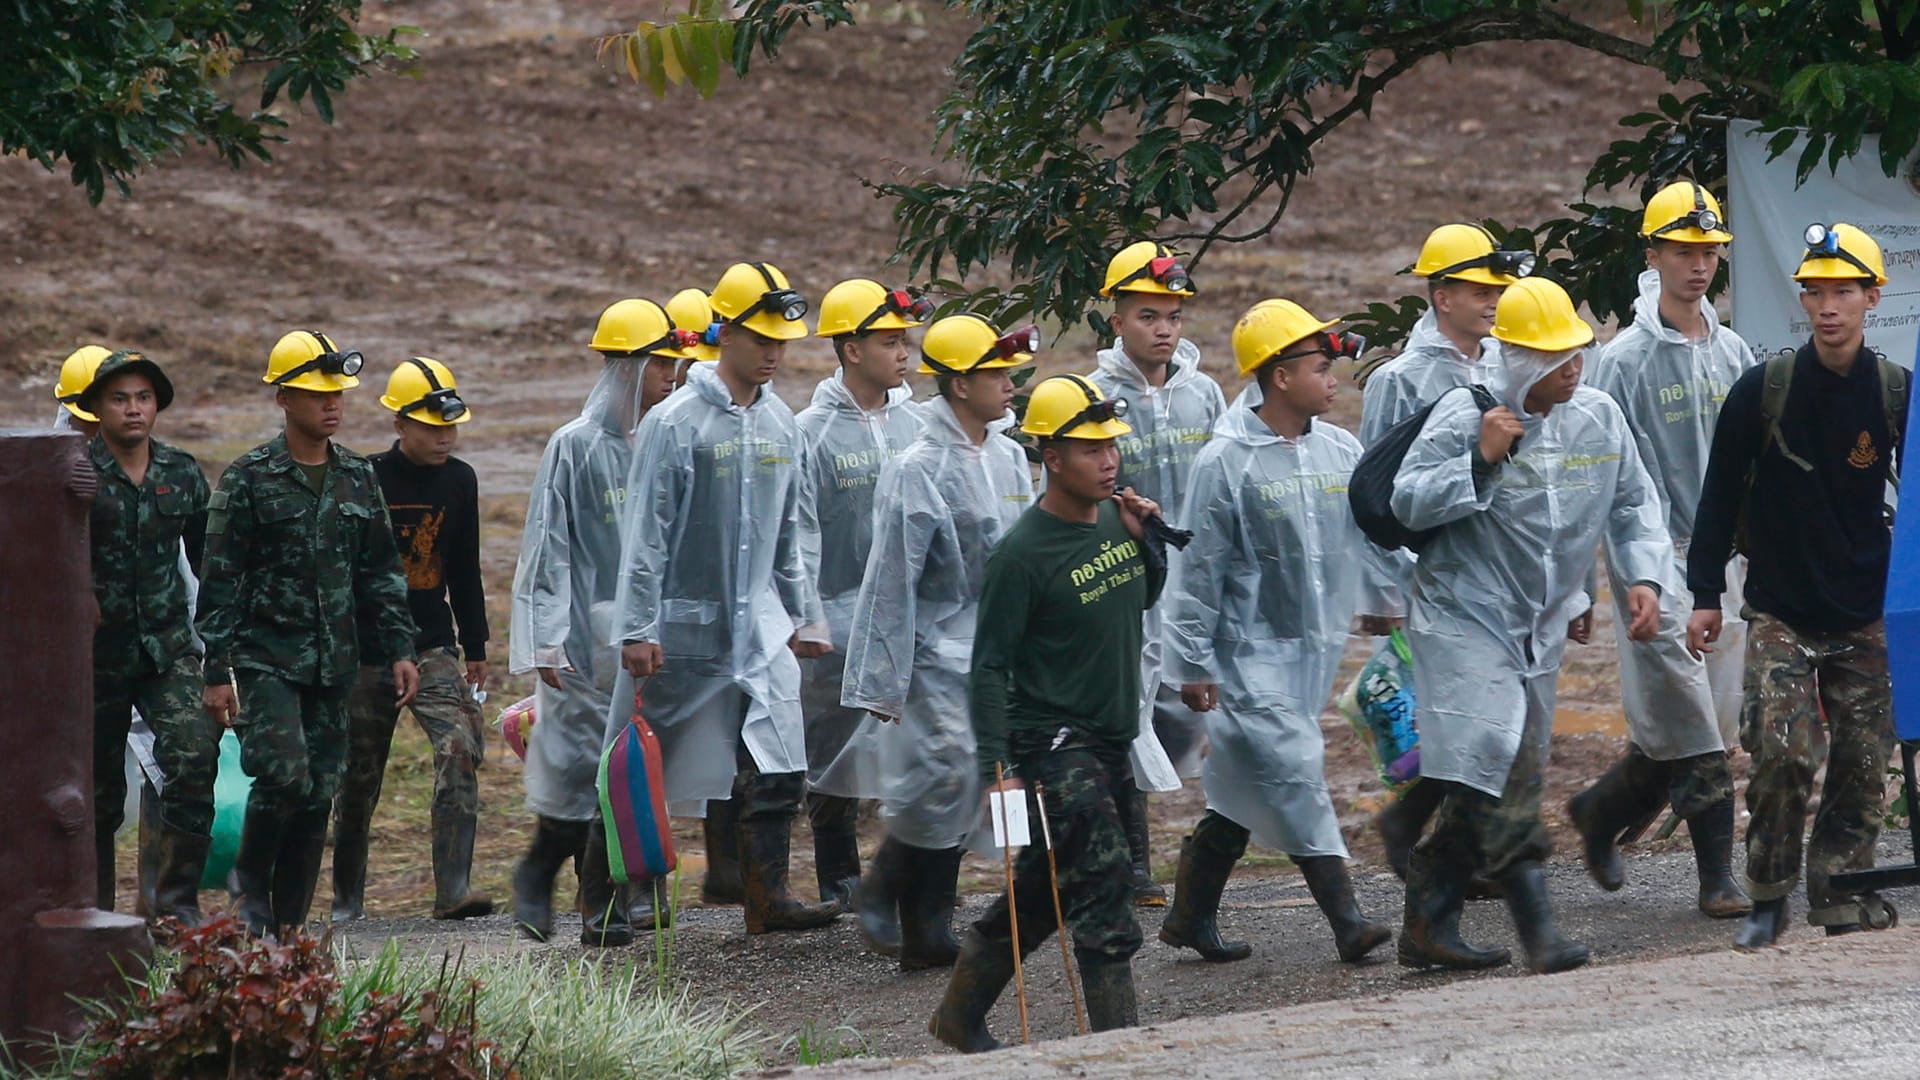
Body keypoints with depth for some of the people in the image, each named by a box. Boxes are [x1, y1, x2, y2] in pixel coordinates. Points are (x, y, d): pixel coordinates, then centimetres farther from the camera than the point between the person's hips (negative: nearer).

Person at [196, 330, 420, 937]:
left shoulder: (358, 479, 11)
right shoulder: (250, 478, -4)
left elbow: (381, 573, 17)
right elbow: (220, 581, -5)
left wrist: (399, 650, 8)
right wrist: (218, 671, -9)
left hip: (333, 662, 5)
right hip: (266, 655, -5)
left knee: (319, 794, 3)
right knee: (285, 773, -20)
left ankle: (288, 925, 10)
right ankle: (251, 880, 6)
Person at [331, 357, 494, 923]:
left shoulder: (459, 481, 7)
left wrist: (475, 648, 18)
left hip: (433, 648, 3)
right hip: (366, 655, -3)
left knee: (459, 750, -18)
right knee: (358, 779, 6)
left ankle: (453, 890, -21)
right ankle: (347, 899, 23)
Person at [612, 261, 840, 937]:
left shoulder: (780, 424, 9)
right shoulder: (676, 423, -10)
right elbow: (646, 533, -10)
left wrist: (804, 615, 19)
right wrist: (638, 628, -14)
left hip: (760, 628, 5)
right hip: (685, 627, -5)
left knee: (778, 769, -7)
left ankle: (767, 895, -4)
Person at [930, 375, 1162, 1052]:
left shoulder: (1115, 520, 6)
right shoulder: (1023, 553, -16)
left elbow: (1143, 598, 24)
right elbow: (990, 667, -15)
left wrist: (1148, 539, 4)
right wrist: (997, 767, -19)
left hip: (1111, 741, 8)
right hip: (1052, 742, -8)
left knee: (1045, 889, 15)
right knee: (1103, 886, -14)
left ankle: (960, 1015, 29)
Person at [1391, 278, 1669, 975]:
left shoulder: (1599, 417, 4)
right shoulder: (1463, 416, -12)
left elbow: (1633, 504, 14)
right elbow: (1407, 504, -13)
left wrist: (1643, 577, -2)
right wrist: (1480, 461, -24)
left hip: (1540, 629, 6)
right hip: (1464, 619, -6)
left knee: (1483, 786, 9)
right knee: (1501, 768, -19)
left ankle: (1428, 927, 17)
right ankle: (1537, 927, -22)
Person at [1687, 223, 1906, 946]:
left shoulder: (1897, 394, 0)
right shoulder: (1764, 390, -5)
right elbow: (1721, 494, 2)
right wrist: (1705, 595, 0)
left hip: (1867, 615, 2)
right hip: (1779, 613, -2)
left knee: (1862, 762, 1)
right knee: (1781, 755, -11)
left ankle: (1840, 895, 13)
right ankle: (1767, 900, 1)